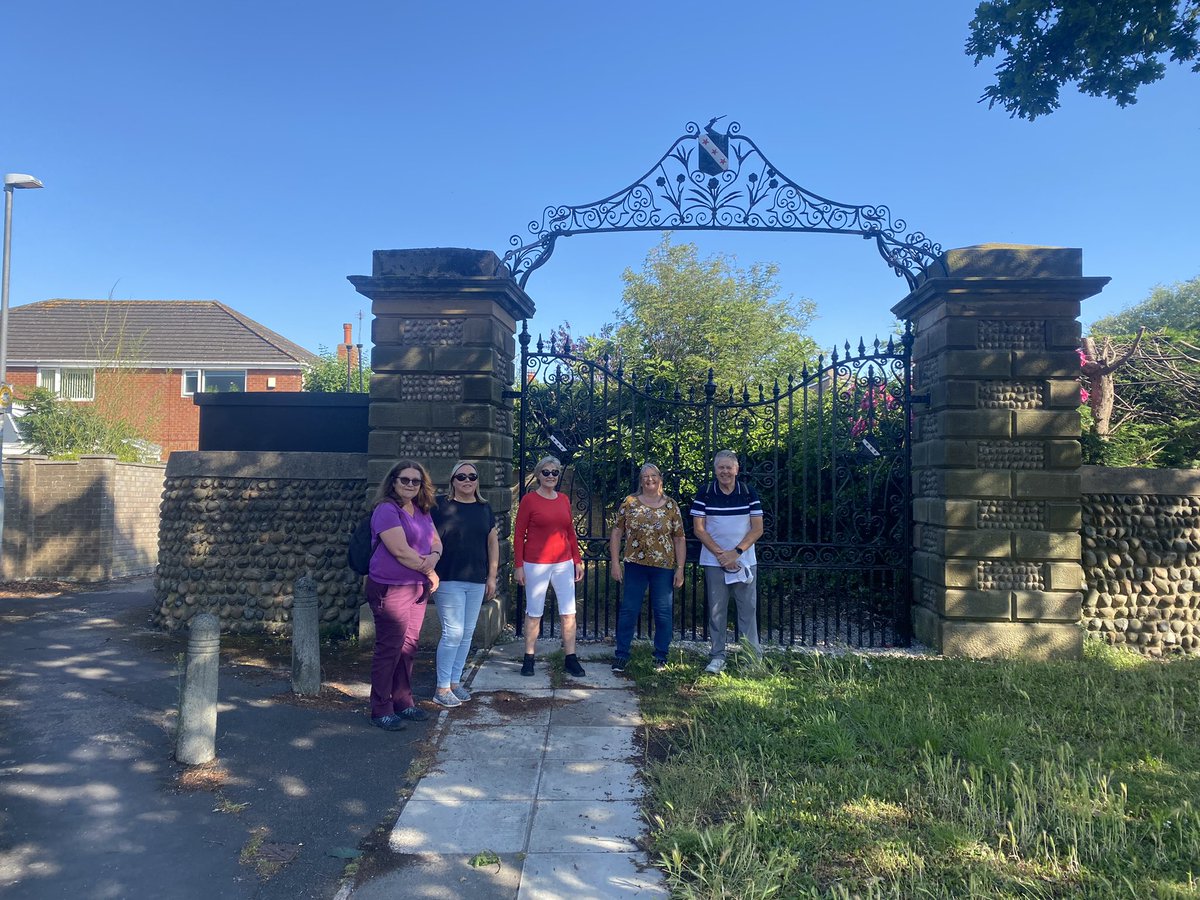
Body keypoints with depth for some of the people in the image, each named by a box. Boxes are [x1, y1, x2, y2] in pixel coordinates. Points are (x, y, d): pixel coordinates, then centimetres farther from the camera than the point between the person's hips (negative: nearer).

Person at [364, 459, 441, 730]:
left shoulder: (422, 512, 13)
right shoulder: (386, 510, -13)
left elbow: (436, 542, 13)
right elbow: (401, 550, -19)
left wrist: (433, 558, -11)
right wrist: (430, 572, -9)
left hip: (418, 588, 8)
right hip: (390, 589, -8)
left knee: (409, 647, 14)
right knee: (389, 649, -1)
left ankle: (403, 702, 27)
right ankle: (381, 710, 10)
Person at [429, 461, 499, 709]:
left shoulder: (484, 508, 10)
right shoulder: (440, 506, -5)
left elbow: (493, 542, 14)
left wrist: (492, 576, 10)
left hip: (476, 581, 5)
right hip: (448, 580, -5)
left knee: (467, 633, 10)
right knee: (453, 633, -6)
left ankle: (455, 681, 25)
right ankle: (442, 688, 7)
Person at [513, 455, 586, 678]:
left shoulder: (564, 500, 8)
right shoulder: (529, 499, -5)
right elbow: (518, 534, -4)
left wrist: (578, 560, 10)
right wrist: (518, 565, -7)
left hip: (563, 563, 4)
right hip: (536, 564, -4)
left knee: (568, 612, 3)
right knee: (534, 613, 6)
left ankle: (570, 658, 12)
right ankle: (528, 658, 19)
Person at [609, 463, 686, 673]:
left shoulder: (671, 506, 3)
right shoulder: (630, 503, 2)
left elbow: (679, 539, 4)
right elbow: (616, 532, 4)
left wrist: (680, 569, -1)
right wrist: (615, 562, -2)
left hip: (664, 567, 0)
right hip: (634, 566, 0)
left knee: (663, 613, 6)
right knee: (628, 610, 4)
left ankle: (661, 657, 20)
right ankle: (621, 655, 14)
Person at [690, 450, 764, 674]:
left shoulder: (749, 493, 1)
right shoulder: (705, 494, -1)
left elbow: (757, 529, -1)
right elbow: (699, 529, -3)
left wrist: (736, 552, -11)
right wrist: (720, 553, -11)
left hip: (744, 561, 0)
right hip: (714, 562, 0)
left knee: (748, 608, 1)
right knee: (716, 610, 4)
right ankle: (717, 656, 13)